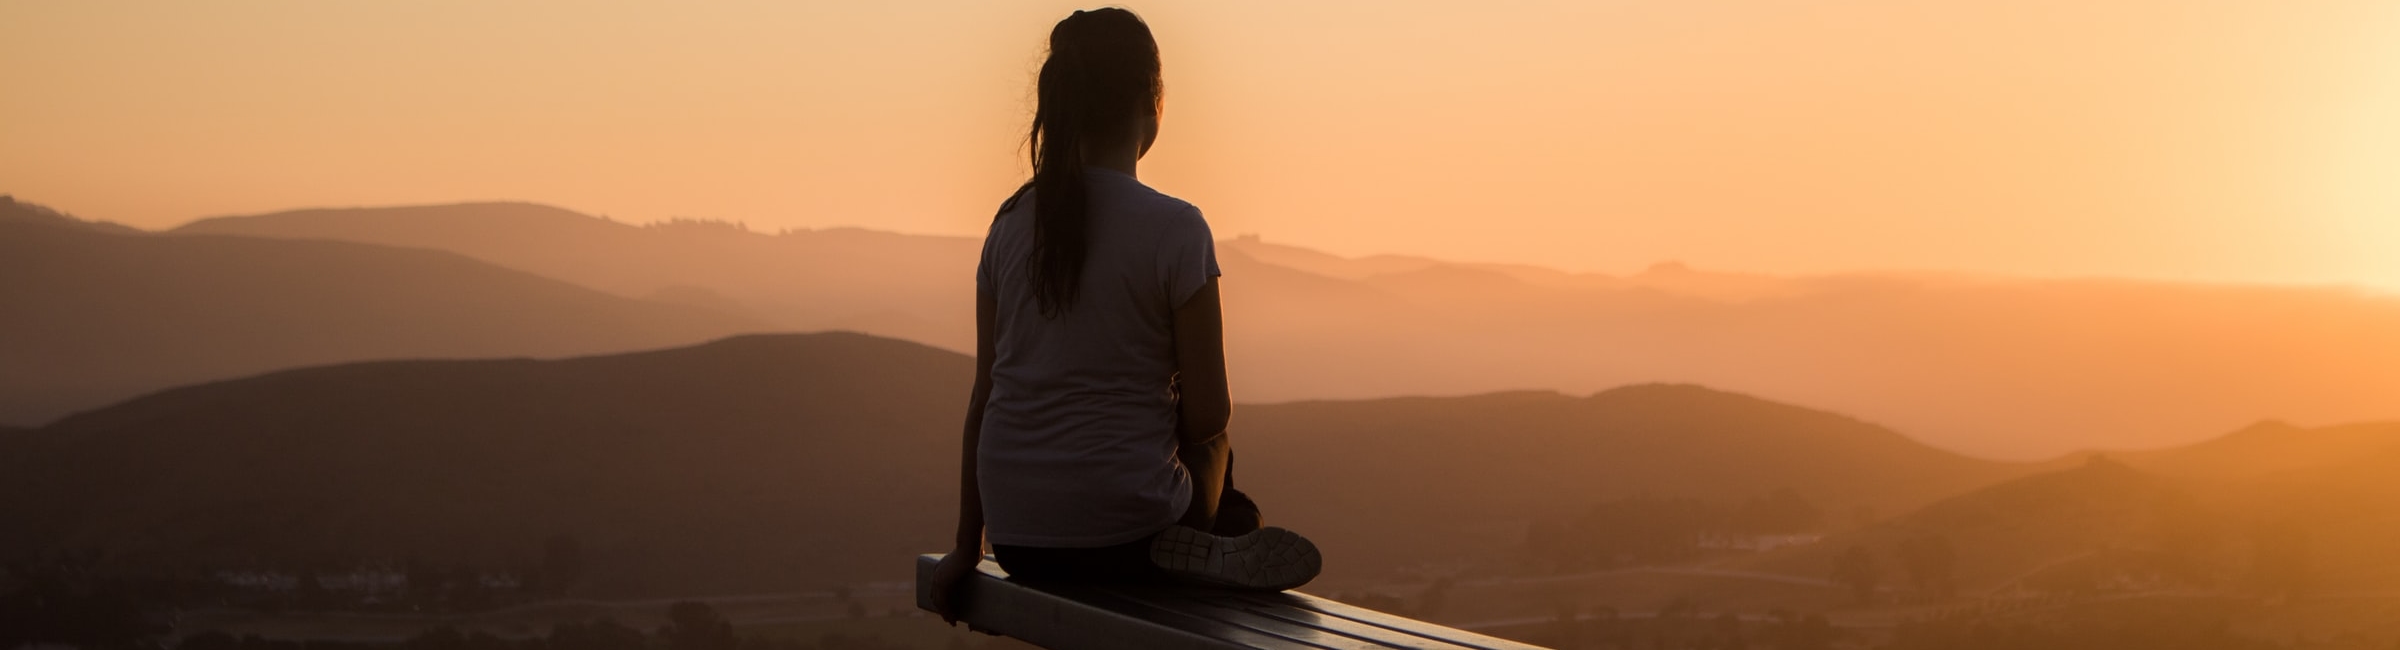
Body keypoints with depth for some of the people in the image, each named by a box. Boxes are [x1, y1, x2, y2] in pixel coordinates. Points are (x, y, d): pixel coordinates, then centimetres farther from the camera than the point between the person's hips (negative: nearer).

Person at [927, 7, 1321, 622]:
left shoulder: (1012, 222, 3)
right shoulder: (1174, 229, -11)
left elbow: (984, 395, 7)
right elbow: (1208, 415, -10)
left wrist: (967, 546, 13)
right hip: (1122, 534, -5)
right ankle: (1202, 551, 10)